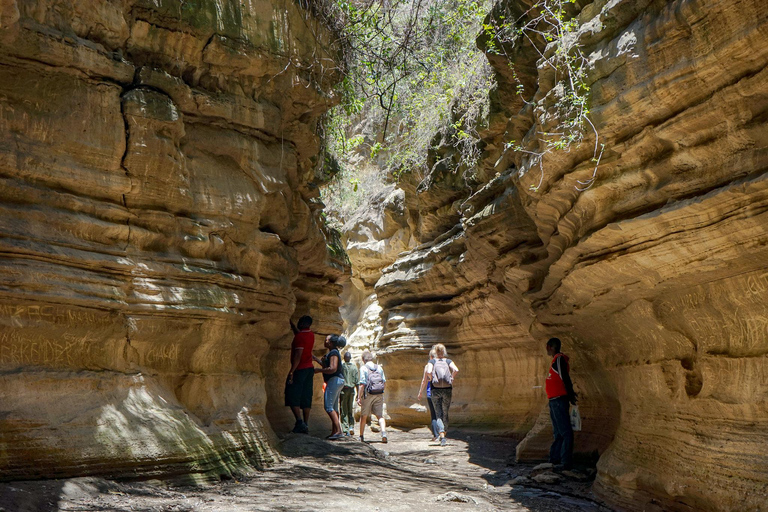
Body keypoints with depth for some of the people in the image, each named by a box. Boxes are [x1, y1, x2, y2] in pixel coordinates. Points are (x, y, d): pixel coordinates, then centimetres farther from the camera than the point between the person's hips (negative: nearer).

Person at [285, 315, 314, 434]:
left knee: (292, 397, -4)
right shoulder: (311, 335, 10)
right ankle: (306, 425, 7)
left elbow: (298, 355, -21)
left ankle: (300, 422, -14)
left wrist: (291, 372, -21)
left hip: (300, 369, -8)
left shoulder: (299, 337, -14)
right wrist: (291, 323, 38)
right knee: (306, 398, 7)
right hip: (310, 368, 8)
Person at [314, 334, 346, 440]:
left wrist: (319, 370, -15)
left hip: (334, 380, -11)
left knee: (328, 406, -13)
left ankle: (338, 430, -19)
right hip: (337, 381, 11)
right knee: (334, 408, 11)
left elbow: (332, 369, -24)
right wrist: (316, 359, 29)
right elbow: (327, 366, 27)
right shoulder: (334, 352, 18)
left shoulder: (333, 353, -13)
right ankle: (334, 432, 12)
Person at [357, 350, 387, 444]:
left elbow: (362, 384, -10)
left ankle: (361, 436, 22)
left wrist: (359, 397, -8)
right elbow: (384, 381, 8)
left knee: (364, 416, 12)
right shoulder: (379, 368, 10)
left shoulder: (363, 368, -4)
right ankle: (384, 433, -17)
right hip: (379, 394, 3)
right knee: (380, 415, 4)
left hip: (368, 395, -3)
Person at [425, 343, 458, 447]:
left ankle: (442, 437, -16)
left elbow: (428, 372, -18)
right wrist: (452, 378, 1)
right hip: (447, 389, 1)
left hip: (435, 390, -1)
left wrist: (431, 378, 1)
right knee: (445, 413, 17)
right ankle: (443, 433, 25)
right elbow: (456, 370, -13)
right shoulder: (448, 361, 5)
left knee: (438, 414, 1)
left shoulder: (432, 362, 1)